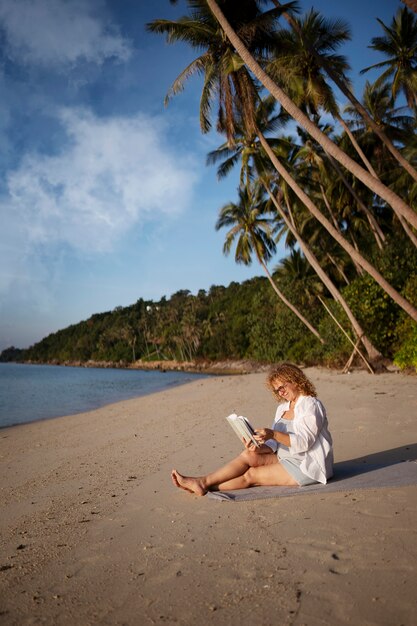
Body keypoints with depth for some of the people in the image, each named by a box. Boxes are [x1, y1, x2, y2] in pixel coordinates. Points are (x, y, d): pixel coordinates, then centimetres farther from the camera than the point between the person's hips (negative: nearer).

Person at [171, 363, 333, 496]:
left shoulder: (310, 405, -11)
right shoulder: (283, 407, 13)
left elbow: (303, 442, -22)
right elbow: (274, 445, 6)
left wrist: (273, 434, -34)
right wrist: (258, 448, -15)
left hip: (306, 466, -7)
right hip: (287, 458, 7)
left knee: (251, 475, -16)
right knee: (249, 455, -14)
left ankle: (205, 485, -14)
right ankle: (203, 481, -18)